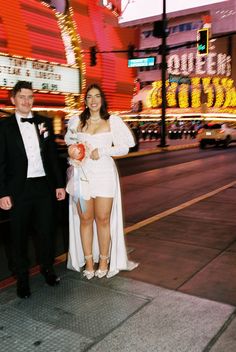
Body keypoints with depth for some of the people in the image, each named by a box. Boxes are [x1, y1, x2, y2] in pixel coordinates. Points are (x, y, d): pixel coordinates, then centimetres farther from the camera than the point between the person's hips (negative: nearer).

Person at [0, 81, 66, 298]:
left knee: (46, 231, 12)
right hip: (19, 189, -2)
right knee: (19, 235, 10)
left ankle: (47, 268, 34)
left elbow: (53, 155, 9)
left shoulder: (44, 122, 7)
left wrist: (59, 184, 6)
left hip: (44, 185, 3)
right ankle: (22, 277, 28)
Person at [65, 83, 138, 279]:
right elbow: (70, 141, 22)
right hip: (82, 174, 2)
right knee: (85, 219, 3)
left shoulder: (113, 121, 4)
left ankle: (104, 261, 13)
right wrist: (73, 151, 0)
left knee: (103, 219, 0)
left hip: (104, 174, -2)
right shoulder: (77, 121, 11)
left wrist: (102, 151, -9)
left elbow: (124, 147, 3)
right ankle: (88, 262, 13)